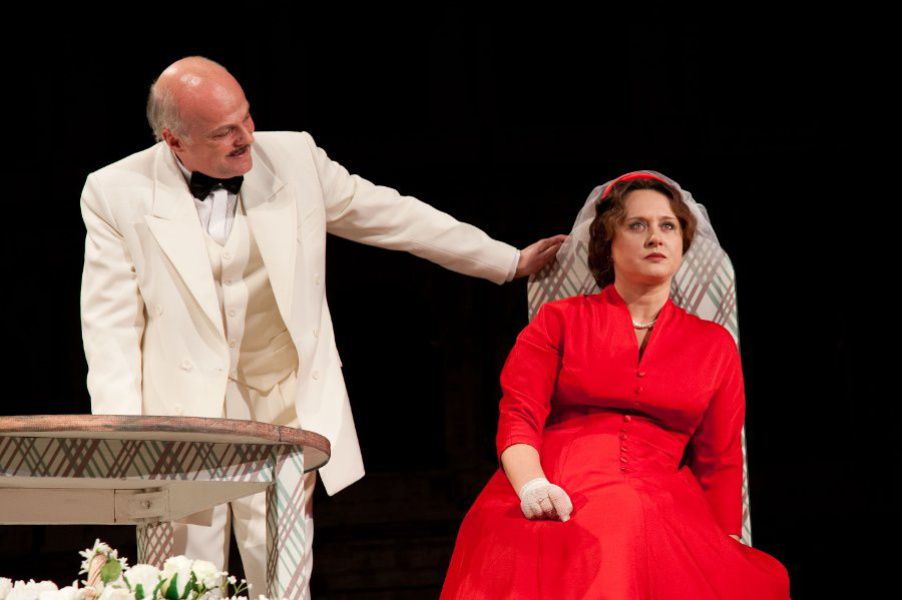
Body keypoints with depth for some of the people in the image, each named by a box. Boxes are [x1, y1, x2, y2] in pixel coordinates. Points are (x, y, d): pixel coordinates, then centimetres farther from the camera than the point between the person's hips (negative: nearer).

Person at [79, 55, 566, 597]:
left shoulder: (294, 157, 3)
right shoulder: (116, 194, -3)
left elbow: (392, 216, 13)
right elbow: (112, 325, -2)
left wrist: (509, 261, 16)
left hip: (284, 416, 2)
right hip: (182, 420, -2)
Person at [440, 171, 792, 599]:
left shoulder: (715, 345, 20)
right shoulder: (558, 320, 16)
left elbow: (720, 463, 18)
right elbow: (518, 418, 5)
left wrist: (726, 552, 6)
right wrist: (532, 486, -16)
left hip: (662, 509, 2)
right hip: (557, 507, -2)